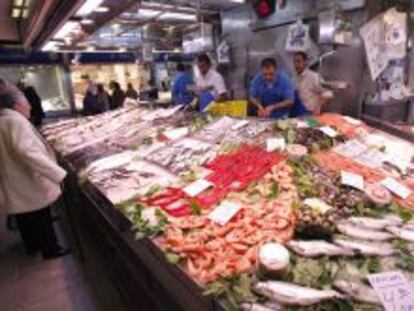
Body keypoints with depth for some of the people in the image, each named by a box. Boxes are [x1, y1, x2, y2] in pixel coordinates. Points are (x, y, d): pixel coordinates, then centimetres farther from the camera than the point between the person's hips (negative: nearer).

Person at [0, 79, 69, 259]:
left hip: (16, 187, 9)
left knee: (26, 218, 24)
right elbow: (27, 151, -38)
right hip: (29, 185, -9)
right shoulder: (16, 121, -23)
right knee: (41, 219, 9)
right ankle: (51, 250, 25)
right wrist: (58, 174, -41)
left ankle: (32, 246, 42)